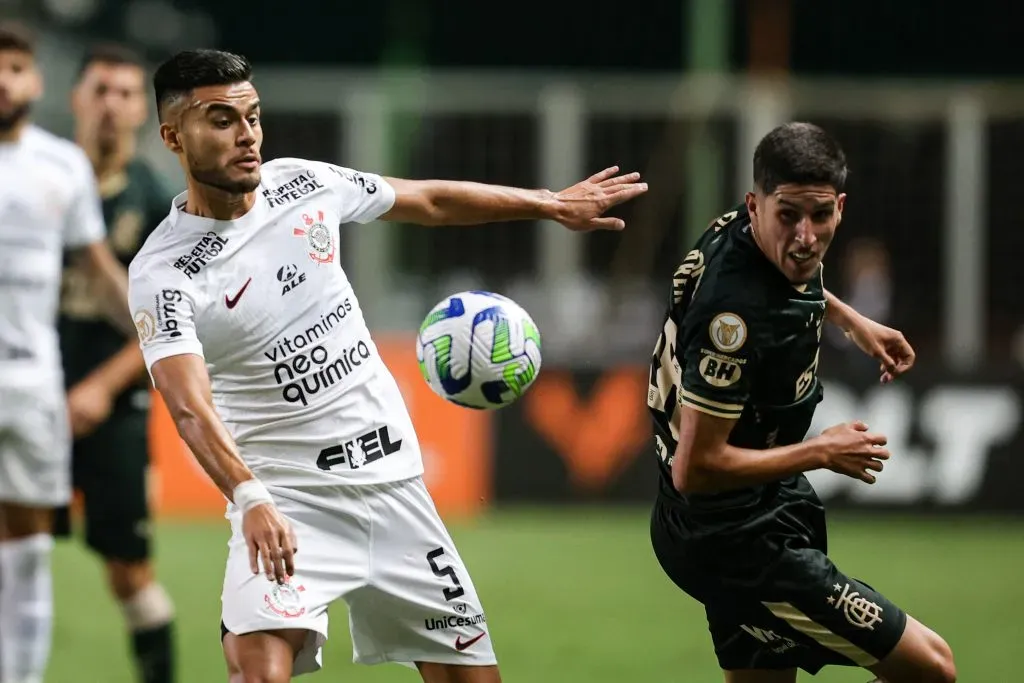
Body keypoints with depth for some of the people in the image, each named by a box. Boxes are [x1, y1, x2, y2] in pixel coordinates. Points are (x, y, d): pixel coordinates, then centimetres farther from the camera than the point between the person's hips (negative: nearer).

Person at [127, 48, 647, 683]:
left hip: (391, 478, 5)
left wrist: (553, 203, 22)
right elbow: (190, 405, -29)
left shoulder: (302, 182, 1)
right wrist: (248, 499, -45)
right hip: (283, 498, -5)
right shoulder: (161, 272, -16)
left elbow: (431, 201, 17)